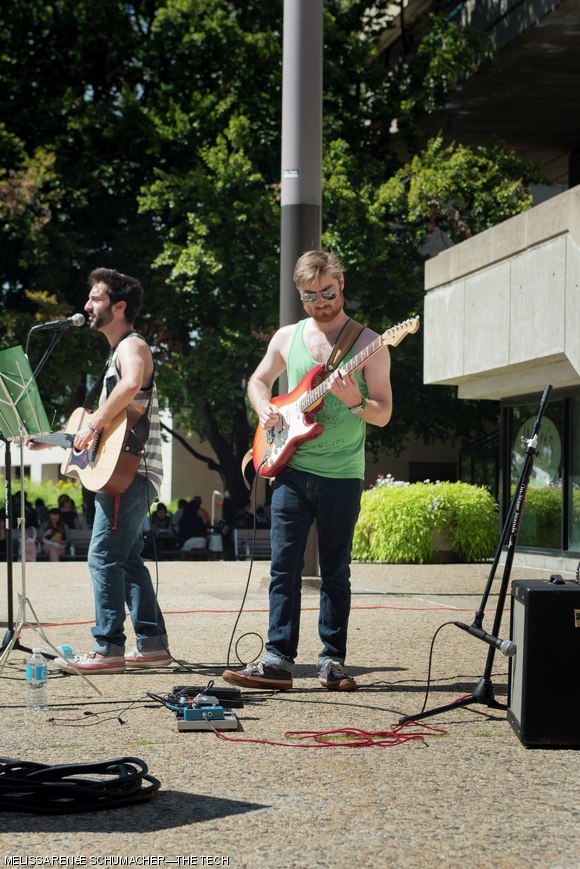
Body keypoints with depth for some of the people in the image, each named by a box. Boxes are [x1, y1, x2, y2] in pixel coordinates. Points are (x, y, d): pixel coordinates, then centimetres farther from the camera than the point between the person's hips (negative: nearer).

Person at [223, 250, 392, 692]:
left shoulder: (368, 344, -2)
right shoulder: (287, 338, 9)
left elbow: (384, 414, -3)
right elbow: (259, 380, 24)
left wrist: (355, 401, -23)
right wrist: (265, 408, 3)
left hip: (342, 477, -2)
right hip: (291, 470, 2)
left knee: (336, 572, 5)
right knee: (284, 566, -3)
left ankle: (333, 661, 12)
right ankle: (279, 659, -3)